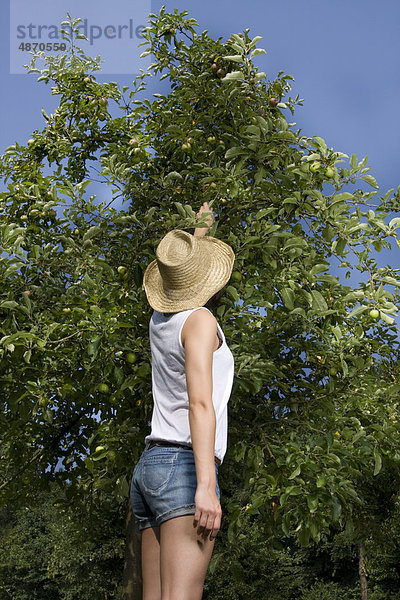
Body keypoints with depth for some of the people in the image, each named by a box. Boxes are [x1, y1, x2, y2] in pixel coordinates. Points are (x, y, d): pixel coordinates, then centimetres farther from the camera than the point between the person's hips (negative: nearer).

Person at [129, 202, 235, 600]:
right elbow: (201, 403, -16)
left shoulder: (160, 320, 17)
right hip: (183, 466, -8)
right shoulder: (200, 319, -5)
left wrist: (198, 231, 56)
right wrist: (206, 486, -24)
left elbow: (181, 287, 42)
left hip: (150, 465, 8)